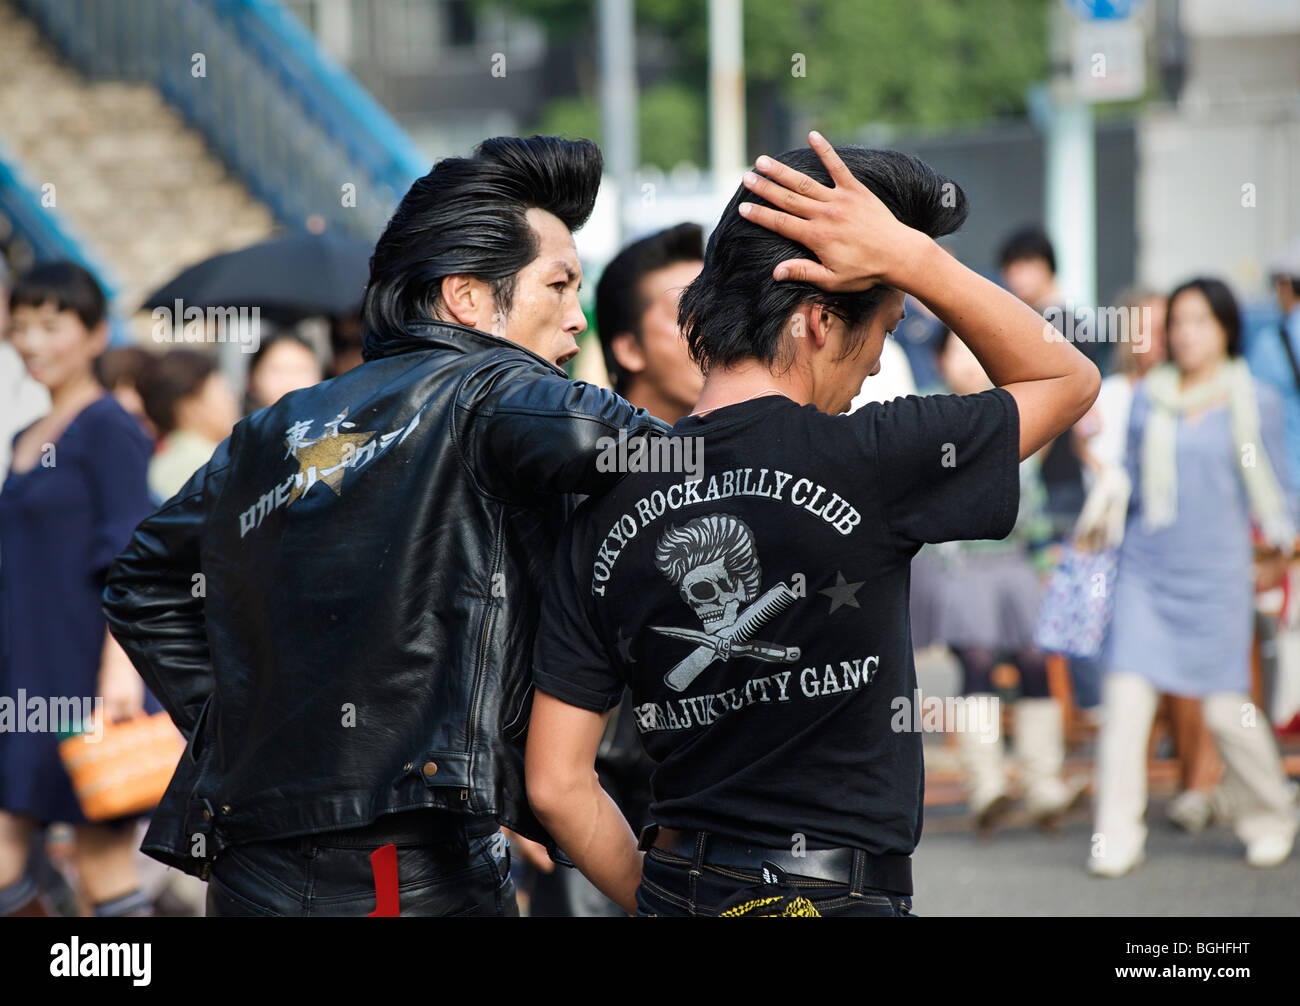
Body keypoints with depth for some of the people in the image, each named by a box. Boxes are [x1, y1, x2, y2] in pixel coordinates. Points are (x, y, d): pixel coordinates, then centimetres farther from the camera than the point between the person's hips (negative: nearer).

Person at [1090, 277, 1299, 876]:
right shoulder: (1148, 398, 9)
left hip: (1216, 574, -2)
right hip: (1146, 569, 2)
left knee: (1227, 710, -2)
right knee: (1125, 696, -10)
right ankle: (1117, 836, -3)